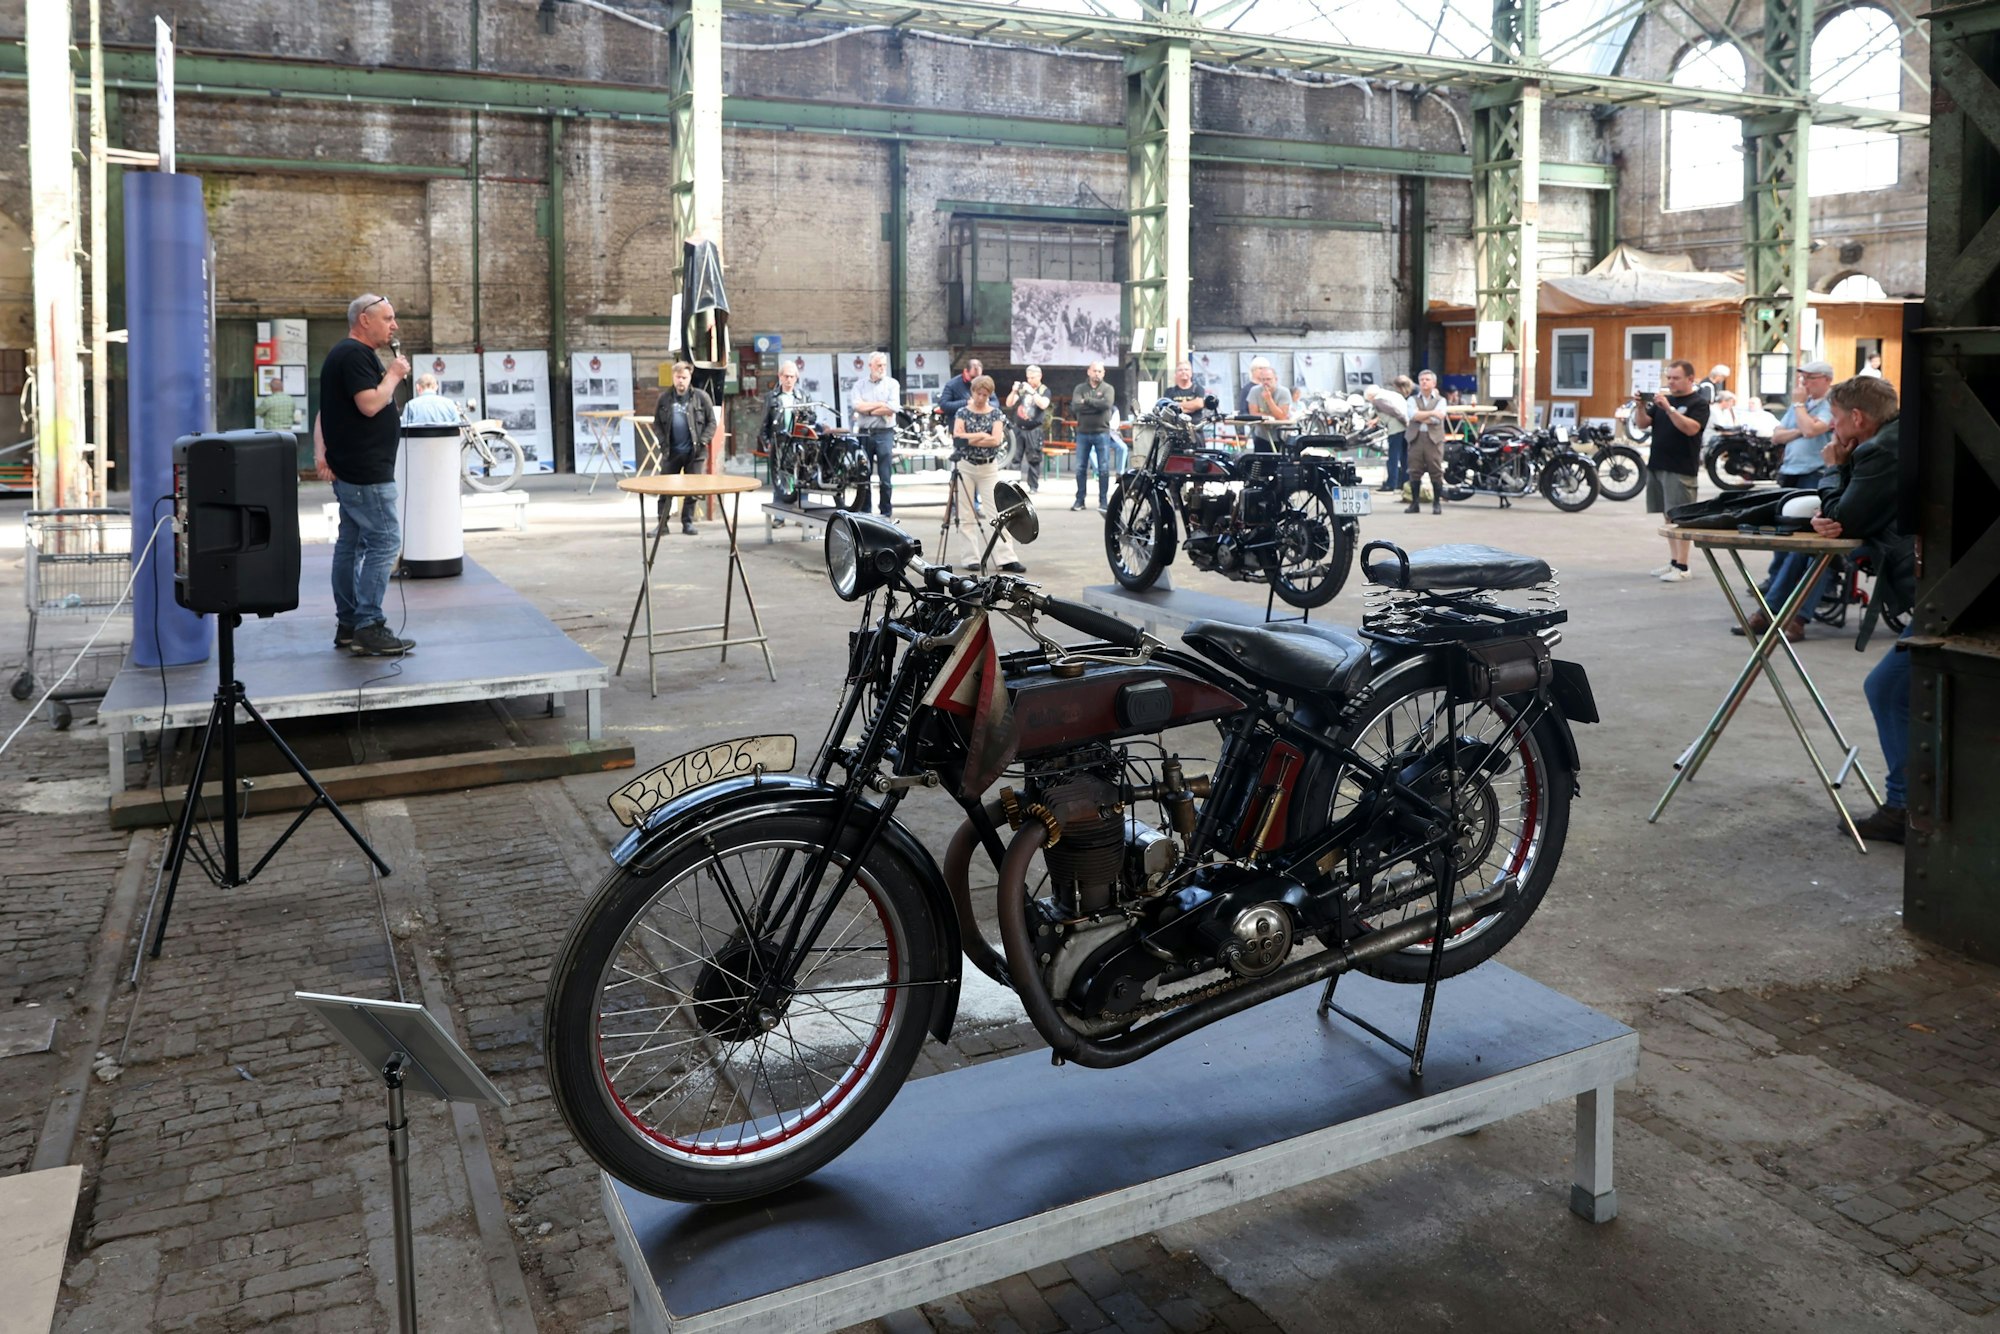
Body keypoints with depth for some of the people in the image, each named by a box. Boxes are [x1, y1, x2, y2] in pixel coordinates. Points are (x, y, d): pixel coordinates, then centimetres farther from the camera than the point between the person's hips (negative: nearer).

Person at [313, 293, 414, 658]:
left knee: (351, 542, 12)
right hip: (366, 472, -11)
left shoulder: (346, 354, 21)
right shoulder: (355, 355, -13)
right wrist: (394, 375, -8)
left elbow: (325, 412, 20)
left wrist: (321, 451, 9)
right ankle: (369, 628, -13)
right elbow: (370, 404, -23)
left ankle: (347, 624, 17)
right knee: (385, 541, -12)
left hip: (350, 470, 11)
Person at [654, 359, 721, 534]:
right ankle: (662, 523, 10)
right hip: (671, 451, 2)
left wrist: (703, 441, -10)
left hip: (694, 452, -2)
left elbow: (712, 422, -1)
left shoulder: (701, 397, -3)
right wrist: (663, 442, -4)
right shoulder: (665, 398, 3)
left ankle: (688, 522, 15)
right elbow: (657, 423, 9)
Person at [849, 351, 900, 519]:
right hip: (864, 434, 2)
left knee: (885, 477, -3)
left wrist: (868, 410, -6)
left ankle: (886, 512, 6)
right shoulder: (860, 385, 9)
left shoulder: (892, 384, 4)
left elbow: (891, 409, -9)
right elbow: (858, 406, -7)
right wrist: (880, 404, -8)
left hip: (884, 434, -2)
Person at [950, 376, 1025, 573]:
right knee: (966, 516, 0)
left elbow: (996, 440, -10)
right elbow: (957, 436, -10)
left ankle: (1007, 558, -6)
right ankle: (973, 558, 6)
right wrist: (983, 435, -11)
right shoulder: (962, 413, 4)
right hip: (964, 467, 0)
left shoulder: (996, 414, 4)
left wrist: (969, 439, -11)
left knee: (1000, 512, -5)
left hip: (989, 468, 0)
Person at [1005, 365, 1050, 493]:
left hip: (1033, 430, -3)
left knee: (1034, 459, -1)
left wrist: (1032, 392, -20)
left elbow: (1043, 405, -15)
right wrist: (1014, 391, -10)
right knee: (1015, 458, 0)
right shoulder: (1023, 388, 12)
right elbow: (1009, 404, 7)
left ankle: (1033, 486, 4)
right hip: (1018, 428, 3)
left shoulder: (1044, 390, 4)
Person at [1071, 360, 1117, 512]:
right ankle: (1080, 499, 12)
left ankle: (1103, 500, 6)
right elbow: (1075, 406, -10)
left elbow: (1107, 404, -17)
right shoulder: (1080, 389, 7)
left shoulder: (1108, 389, 4)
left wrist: (1087, 401, -11)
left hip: (1102, 433, -2)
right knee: (1080, 468, 4)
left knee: (1104, 469, -1)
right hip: (1083, 433, 2)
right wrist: (1096, 406, -14)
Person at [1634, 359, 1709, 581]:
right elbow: (1642, 424, 12)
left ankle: (1682, 567, -8)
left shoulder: (1698, 403, -3)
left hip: (1681, 470, -7)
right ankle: (1673, 561, 17)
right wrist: (1640, 406, -7)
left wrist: (1668, 408, -25)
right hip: (1657, 466, 7)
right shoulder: (1662, 398, 15)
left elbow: (1691, 428, -19)